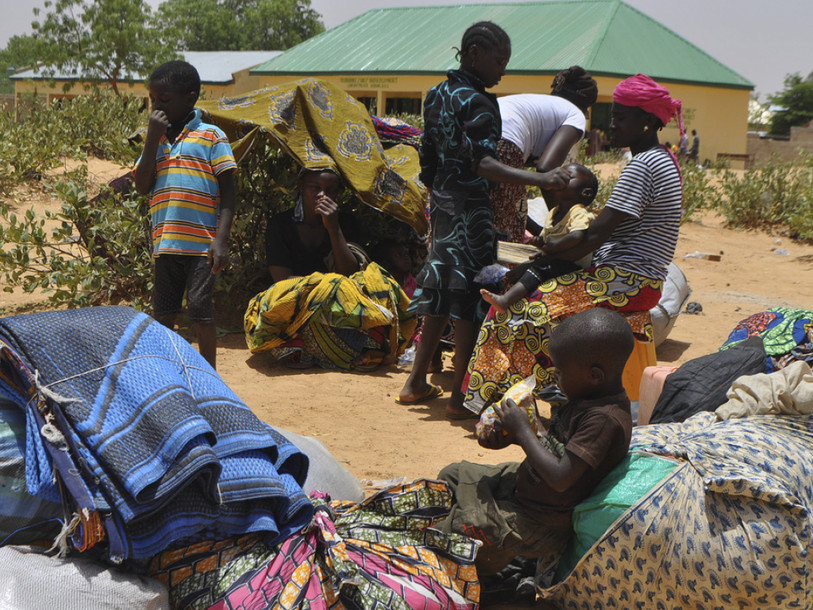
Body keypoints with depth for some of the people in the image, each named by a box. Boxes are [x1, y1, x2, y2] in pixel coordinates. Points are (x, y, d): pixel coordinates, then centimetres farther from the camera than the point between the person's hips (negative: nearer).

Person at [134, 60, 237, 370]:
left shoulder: (211, 136, -2)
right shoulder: (156, 139, 12)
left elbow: (228, 190, -5)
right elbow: (142, 186, 1)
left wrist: (221, 239, -14)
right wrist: (153, 138, -6)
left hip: (202, 243, -5)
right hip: (165, 242, 5)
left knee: (200, 310, -3)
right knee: (163, 312, 11)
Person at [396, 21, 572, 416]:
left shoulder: (436, 95, 11)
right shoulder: (478, 103, -16)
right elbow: (483, 164, -27)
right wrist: (539, 179, -35)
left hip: (441, 204, 9)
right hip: (471, 209, -9)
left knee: (441, 294, 15)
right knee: (469, 297, -2)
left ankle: (416, 382, 21)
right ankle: (460, 394, 3)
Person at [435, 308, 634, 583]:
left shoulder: (604, 420, -31)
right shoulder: (589, 399, 0)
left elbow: (560, 478, -32)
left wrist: (522, 430, -22)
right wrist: (510, 436, -4)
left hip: (532, 520, -11)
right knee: (452, 475, 21)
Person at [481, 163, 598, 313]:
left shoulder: (580, 214, -12)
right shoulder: (554, 212, 18)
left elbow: (577, 236, -31)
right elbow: (545, 236, 27)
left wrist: (551, 247, -21)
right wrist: (540, 242, 2)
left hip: (574, 266, -10)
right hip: (553, 263, 10)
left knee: (538, 267, -30)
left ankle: (505, 300, -46)